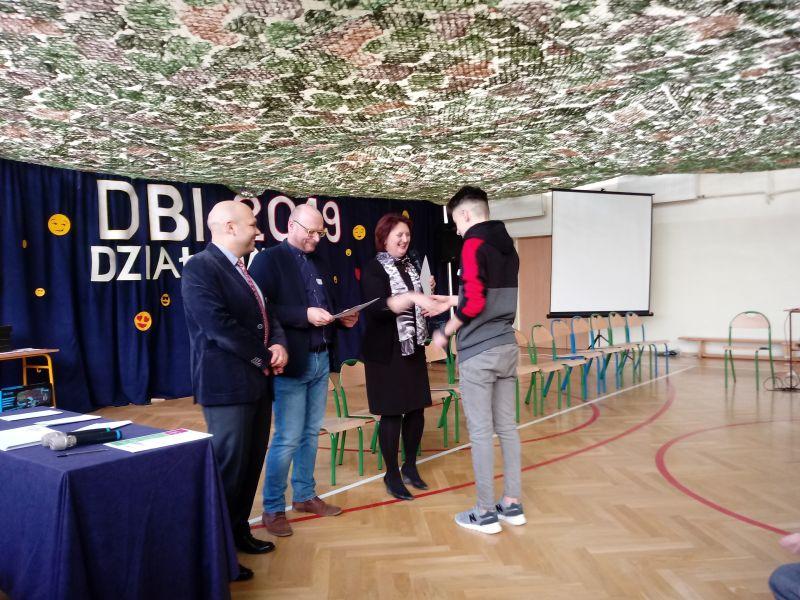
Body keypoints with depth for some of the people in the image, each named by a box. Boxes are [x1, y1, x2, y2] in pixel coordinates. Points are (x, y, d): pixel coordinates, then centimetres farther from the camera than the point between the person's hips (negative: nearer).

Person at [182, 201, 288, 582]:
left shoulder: (243, 269, 15)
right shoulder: (200, 268, -14)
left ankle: (238, 530, 32)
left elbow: (266, 315, 14)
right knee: (229, 465, 0)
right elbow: (219, 326, -23)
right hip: (227, 385, -9)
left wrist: (279, 344, -6)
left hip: (256, 382, 9)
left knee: (251, 462, 16)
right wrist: (264, 358, -14)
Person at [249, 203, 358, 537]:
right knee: (288, 439, -3)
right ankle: (272, 509, 12)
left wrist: (342, 319, -1)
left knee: (311, 433, 15)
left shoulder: (318, 263, 16)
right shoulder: (268, 260, -6)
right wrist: (305, 315, -23)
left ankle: (305, 495, 29)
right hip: (291, 362, -7)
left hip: (321, 360, 7)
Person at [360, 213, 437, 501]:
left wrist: (427, 294, 4)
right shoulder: (373, 269, -10)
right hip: (387, 353, -7)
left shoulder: (410, 266, 12)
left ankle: (410, 467, 26)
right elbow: (377, 308, -25)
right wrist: (412, 296, -35)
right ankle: (392, 475, 14)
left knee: (416, 409, 8)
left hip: (413, 348, 7)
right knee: (392, 413, -1)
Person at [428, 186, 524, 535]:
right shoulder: (507, 247, 13)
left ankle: (485, 514, 9)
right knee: (506, 427, 13)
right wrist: (453, 301, 24)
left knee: (480, 432, 0)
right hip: (506, 347, 8)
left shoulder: (474, 245, -12)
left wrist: (446, 333, -6)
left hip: (478, 352, -8)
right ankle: (512, 505, 22)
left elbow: (474, 303, -19)